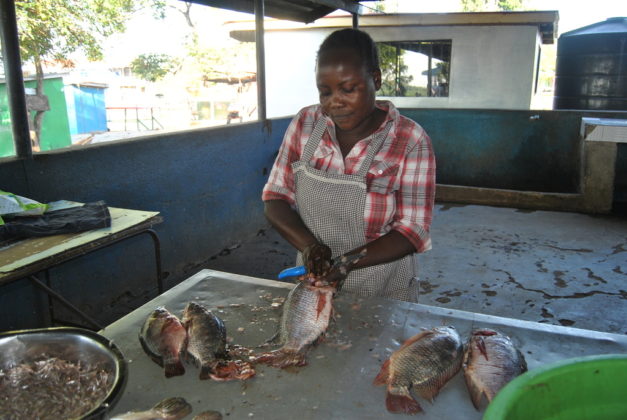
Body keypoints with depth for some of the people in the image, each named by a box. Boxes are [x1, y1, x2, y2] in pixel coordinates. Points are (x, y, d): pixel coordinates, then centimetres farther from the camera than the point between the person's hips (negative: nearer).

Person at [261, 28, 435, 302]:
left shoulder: (411, 142, -16)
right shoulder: (305, 124, -7)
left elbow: (412, 231, -15)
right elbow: (275, 198, -4)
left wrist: (346, 262, -27)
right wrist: (309, 245, -21)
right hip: (313, 284, 3)